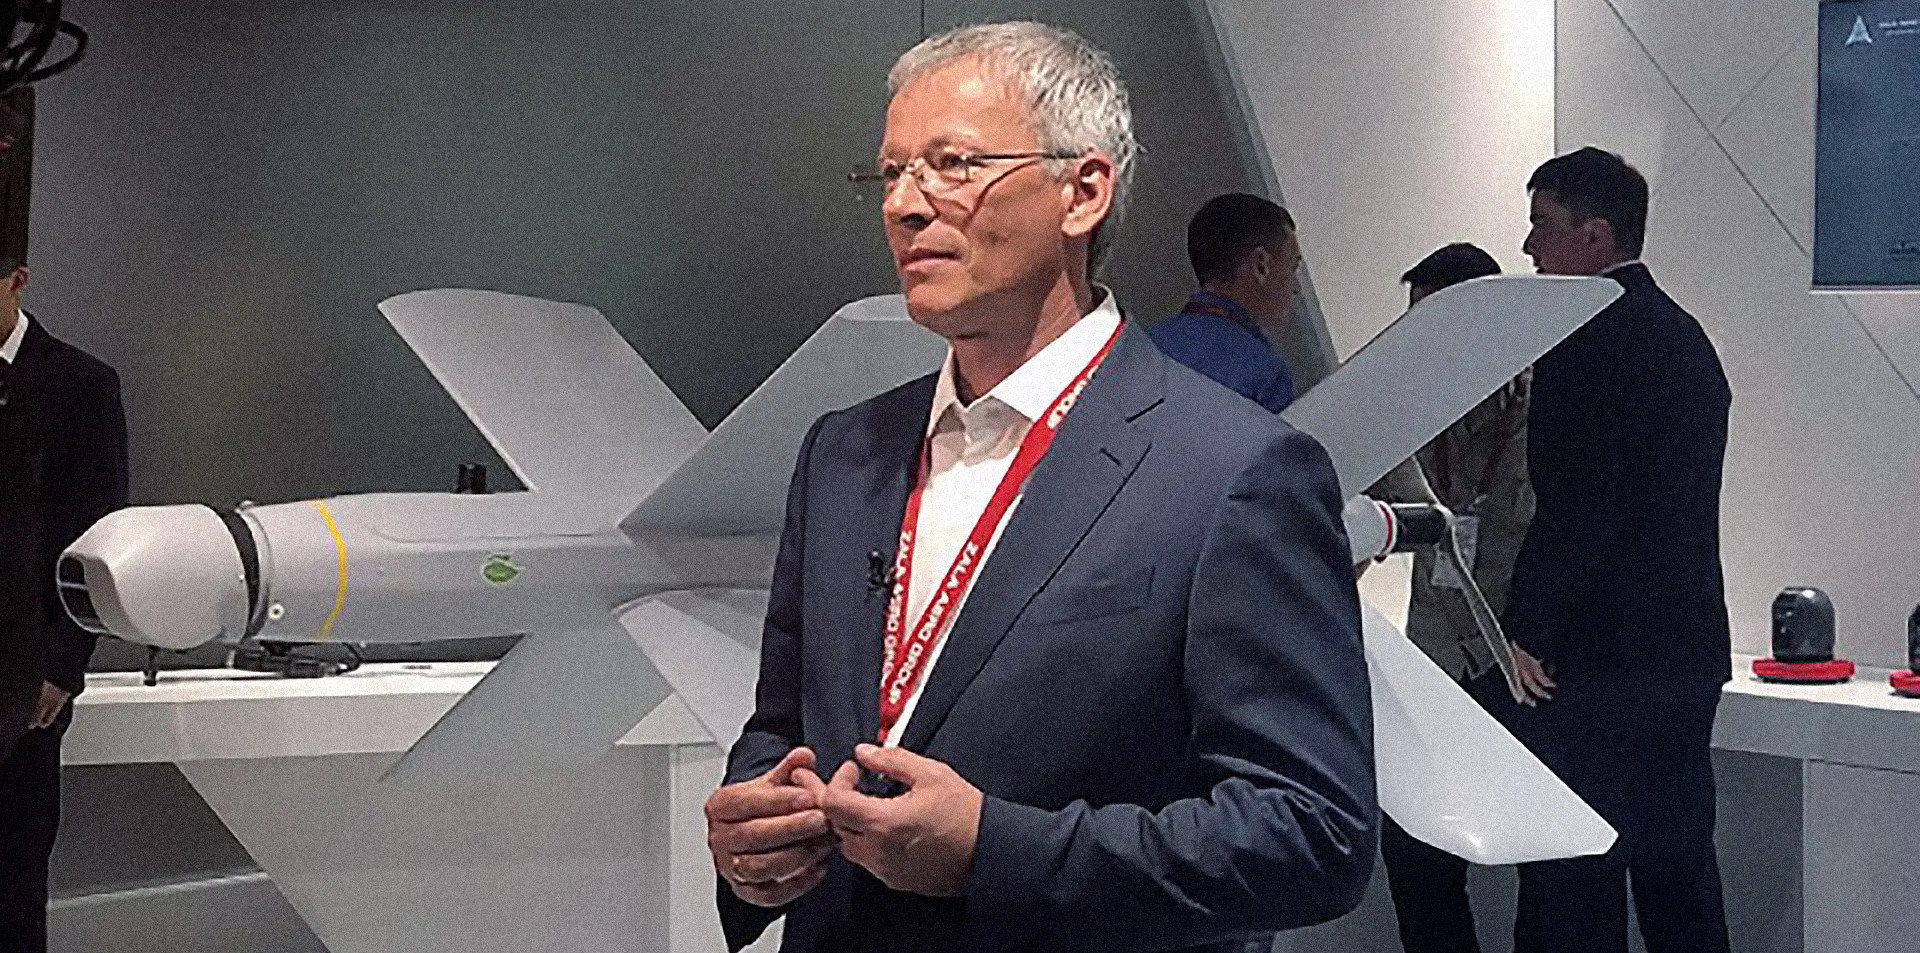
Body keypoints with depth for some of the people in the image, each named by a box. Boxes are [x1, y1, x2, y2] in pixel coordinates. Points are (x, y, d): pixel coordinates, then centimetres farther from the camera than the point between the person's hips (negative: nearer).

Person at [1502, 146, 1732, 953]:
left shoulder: (1587, 338, -14)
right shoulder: (1687, 337, 15)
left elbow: (1574, 507, -20)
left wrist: (1524, 632, -13)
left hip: (1597, 656, -9)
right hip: (1689, 646, 9)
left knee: (1570, 883, -4)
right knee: (1677, 865, 13)